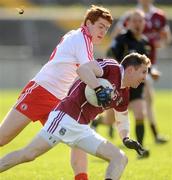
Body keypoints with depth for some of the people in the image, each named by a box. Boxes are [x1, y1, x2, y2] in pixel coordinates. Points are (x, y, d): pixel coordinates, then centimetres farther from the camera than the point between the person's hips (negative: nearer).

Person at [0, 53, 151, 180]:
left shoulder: (123, 96, 17)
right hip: (66, 117, -9)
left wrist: (126, 139, 14)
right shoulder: (111, 67, -6)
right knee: (28, 154, -14)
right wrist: (98, 88, -29)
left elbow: (122, 120, 32)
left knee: (120, 159, -1)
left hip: (82, 129, 9)